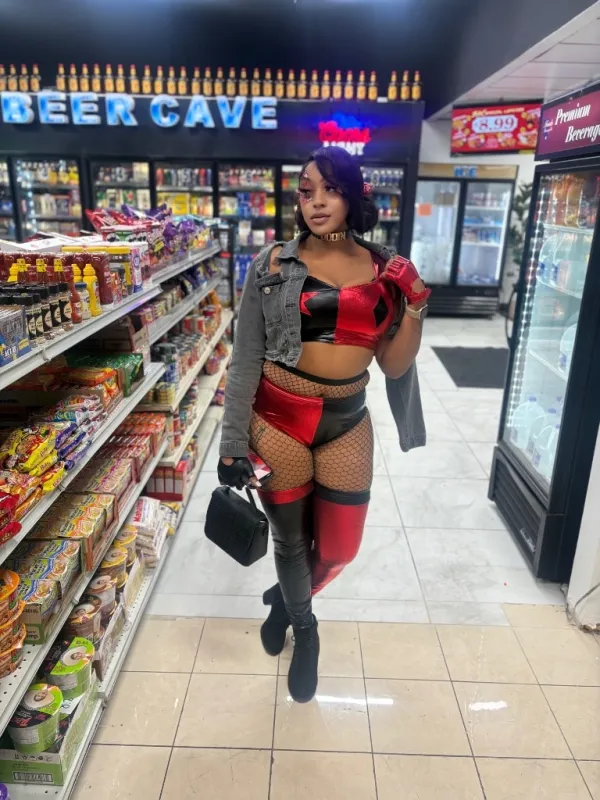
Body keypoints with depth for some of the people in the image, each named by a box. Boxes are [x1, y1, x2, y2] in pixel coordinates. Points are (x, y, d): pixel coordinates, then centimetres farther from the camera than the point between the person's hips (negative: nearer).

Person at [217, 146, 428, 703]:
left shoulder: (386, 272, 1)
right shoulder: (273, 265, -6)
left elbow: (394, 366, 3)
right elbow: (245, 360, -5)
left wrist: (414, 306, -12)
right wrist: (233, 444, -7)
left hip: (347, 423, 3)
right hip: (278, 421, -2)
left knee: (339, 547, 13)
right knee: (289, 540, 15)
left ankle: (285, 597, 48)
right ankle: (304, 628, 47)